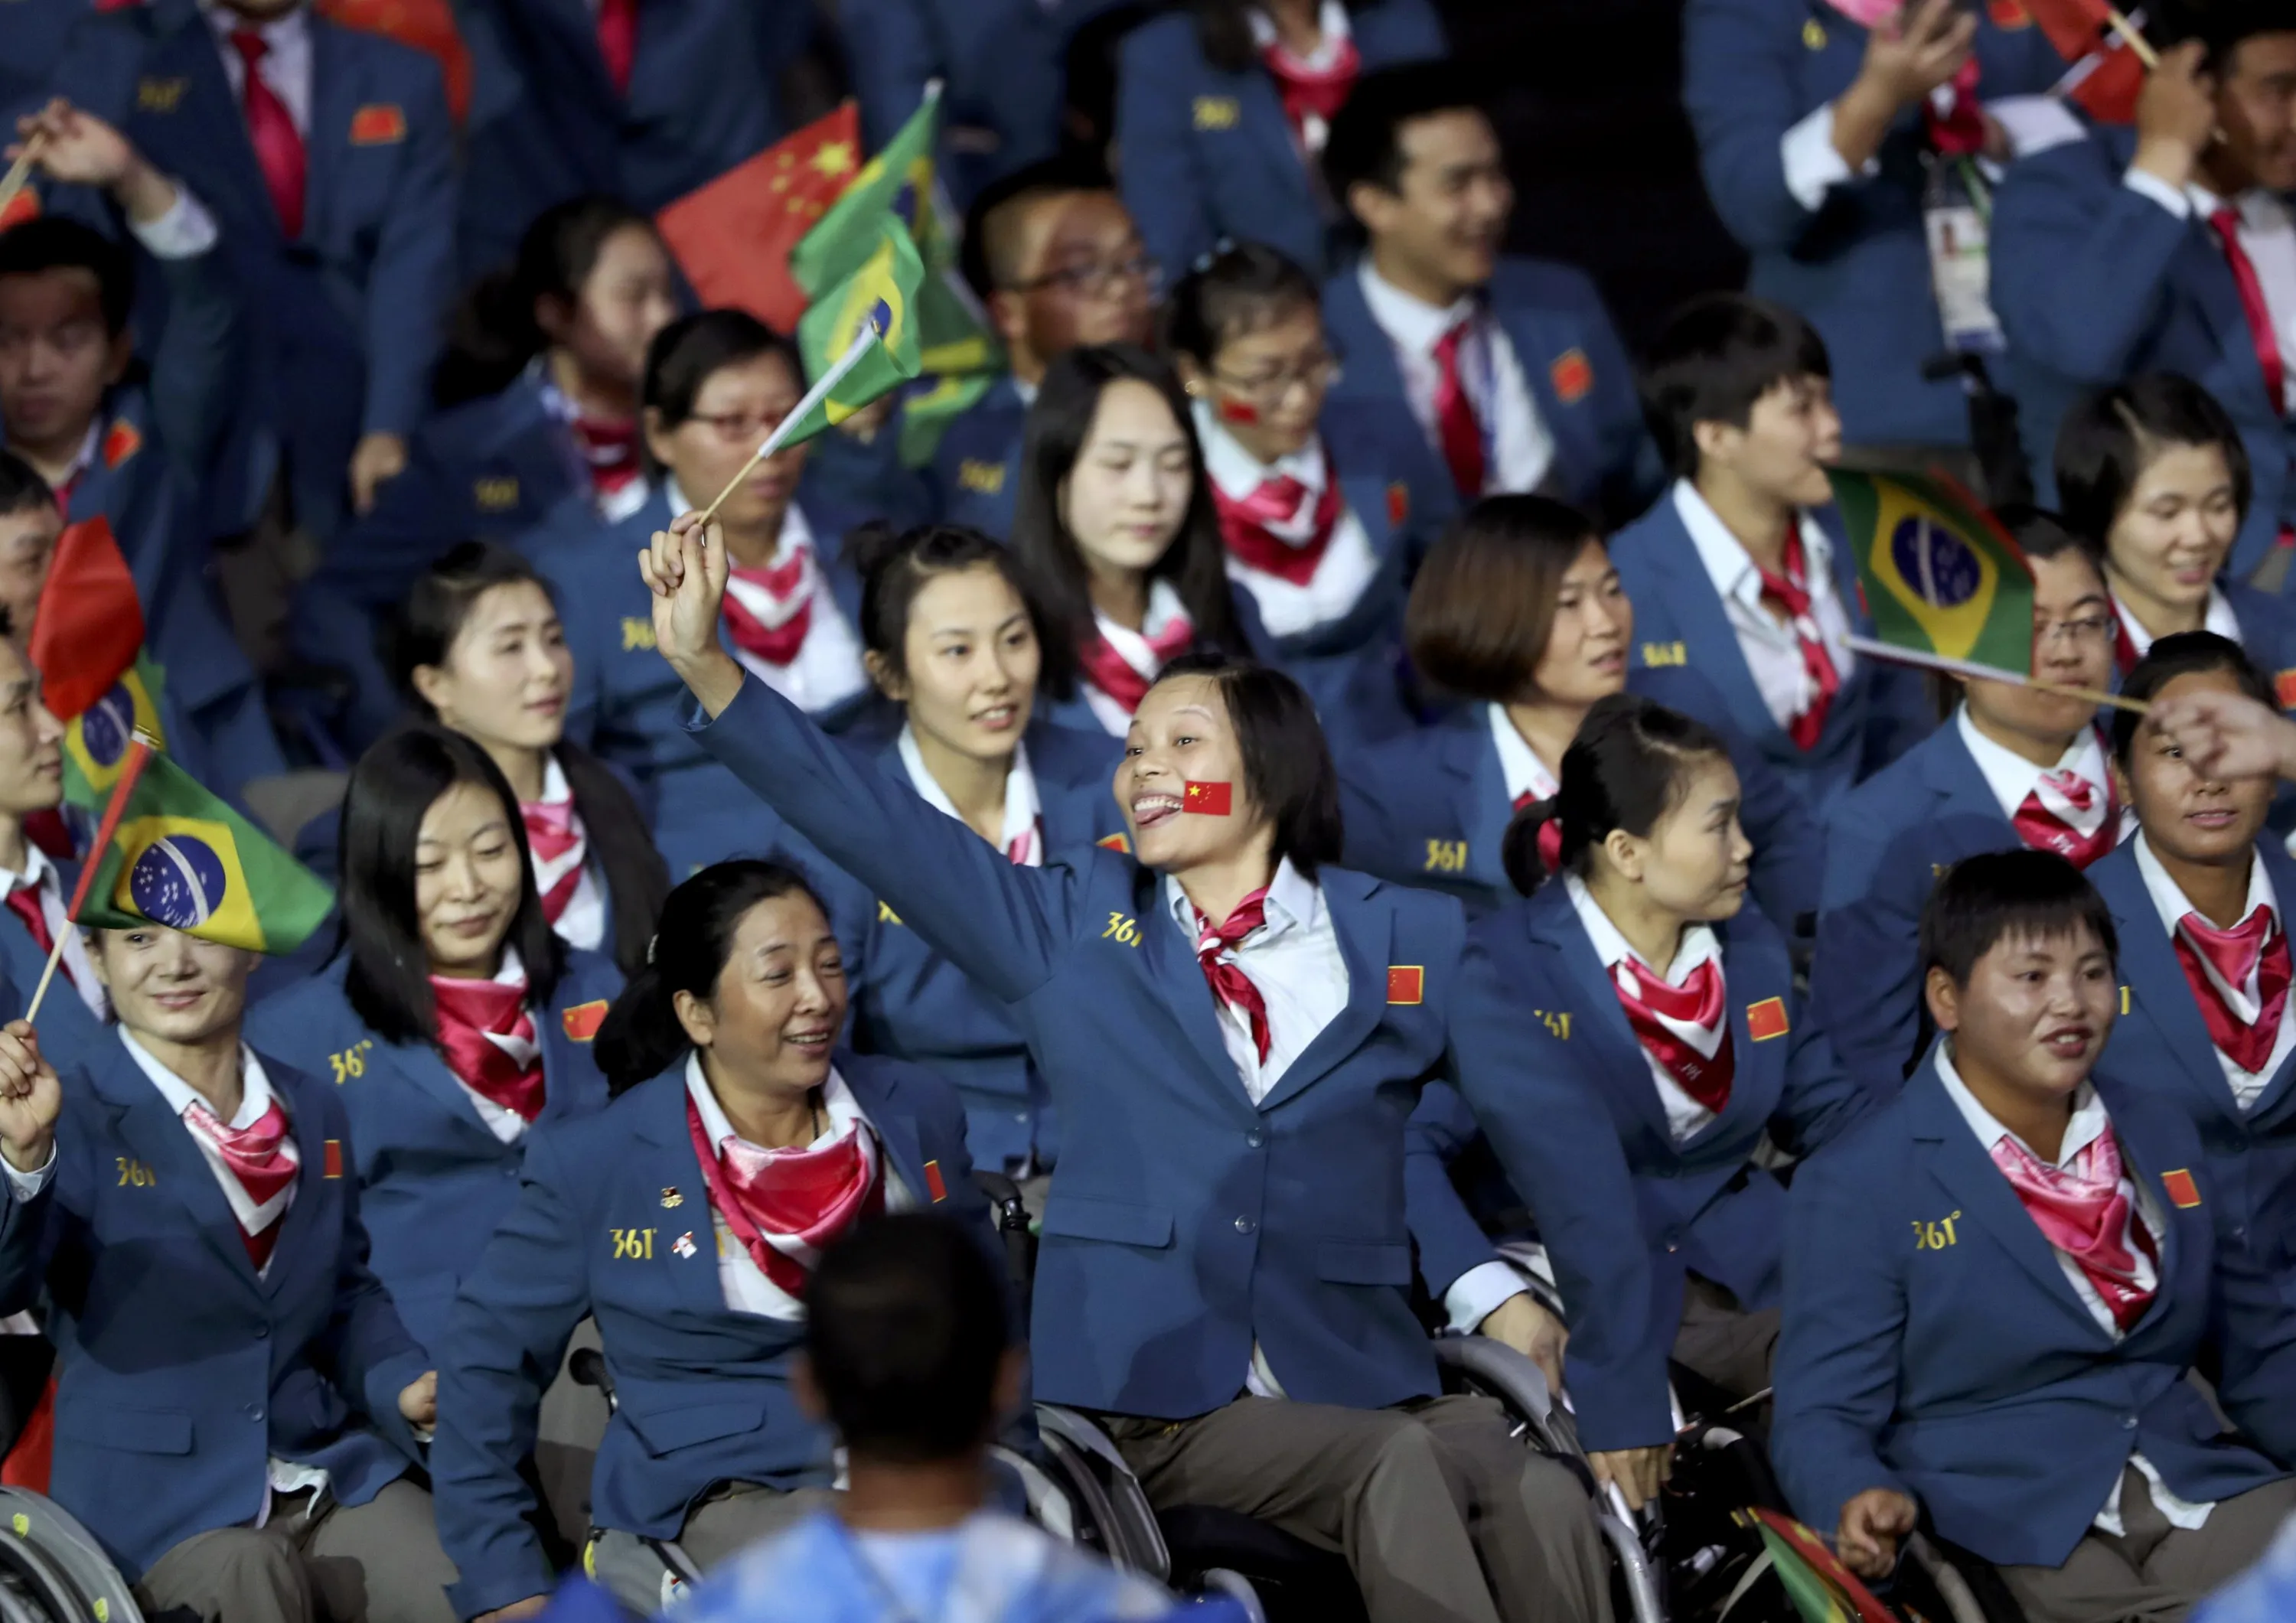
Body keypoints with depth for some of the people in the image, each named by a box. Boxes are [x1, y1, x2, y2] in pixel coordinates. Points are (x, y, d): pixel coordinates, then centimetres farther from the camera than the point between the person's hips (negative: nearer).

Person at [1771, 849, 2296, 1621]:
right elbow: (1822, 1415, -4)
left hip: (2197, 1489, 5)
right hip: (2010, 1522, -5)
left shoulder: (2162, 1138, 18)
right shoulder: (1857, 1185, 0)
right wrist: (1866, 1502, -27)